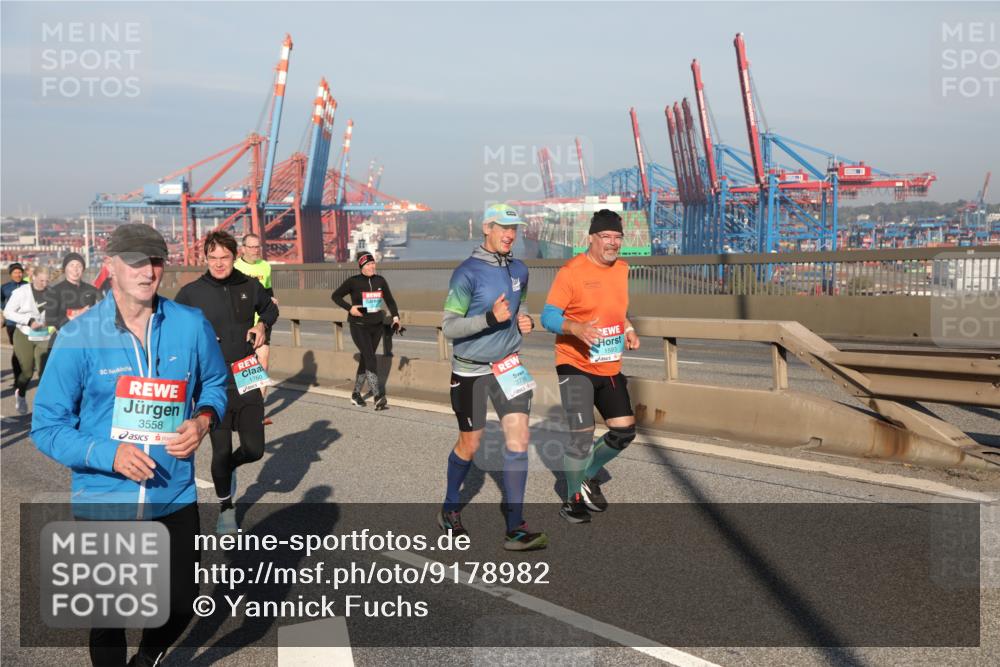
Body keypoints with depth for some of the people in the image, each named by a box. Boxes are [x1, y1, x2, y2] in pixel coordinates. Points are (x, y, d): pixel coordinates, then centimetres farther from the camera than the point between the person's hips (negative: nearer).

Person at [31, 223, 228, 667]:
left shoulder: (191, 326, -6)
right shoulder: (79, 337, -13)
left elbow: (214, 384, 11)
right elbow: (47, 426, -8)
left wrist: (204, 419, -11)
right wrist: (109, 454, -23)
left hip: (173, 498, 2)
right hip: (102, 502, -2)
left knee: (181, 606, 16)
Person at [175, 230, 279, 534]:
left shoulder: (250, 287, 2)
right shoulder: (191, 293, -7)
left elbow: (270, 309, 21)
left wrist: (262, 325, 2)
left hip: (247, 381, 3)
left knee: (254, 449, 6)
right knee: (221, 451, 2)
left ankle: (230, 467, 42)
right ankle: (226, 507, 27)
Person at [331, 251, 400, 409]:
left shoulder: (380, 281, 4)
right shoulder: (353, 282, -7)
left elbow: (390, 301, 9)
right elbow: (335, 296, 1)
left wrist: (395, 316, -7)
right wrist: (349, 308, -12)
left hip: (376, 326, 5)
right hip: (359, 327, -5)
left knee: (365, 359, 13)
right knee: (371, 359, -16)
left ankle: (356, 394, 28)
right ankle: (378, 397, -20)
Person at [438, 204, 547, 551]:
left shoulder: (519, 270, 3)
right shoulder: (467, 272, -16)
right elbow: (448, 326, -17)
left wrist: (526, 320, -1)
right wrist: (490, 318, -30)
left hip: (507, 366, 5)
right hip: (470, 370, -5)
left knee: (518, 437, -6)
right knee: (469, 445, 7)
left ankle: (515, 528, -1)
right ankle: (450, 509, 34)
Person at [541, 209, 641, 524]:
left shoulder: (621, 268, 9)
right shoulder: (571, 271, -14)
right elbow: (548, 316, -15)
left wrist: (629, 330, 6)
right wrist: (577, 328, -33)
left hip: (610, 367, 7)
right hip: (576, 366, -7)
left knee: (624, 431, 8)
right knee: (582, 435, -9)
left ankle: (588, 476, 31)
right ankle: (573, 499, 13)